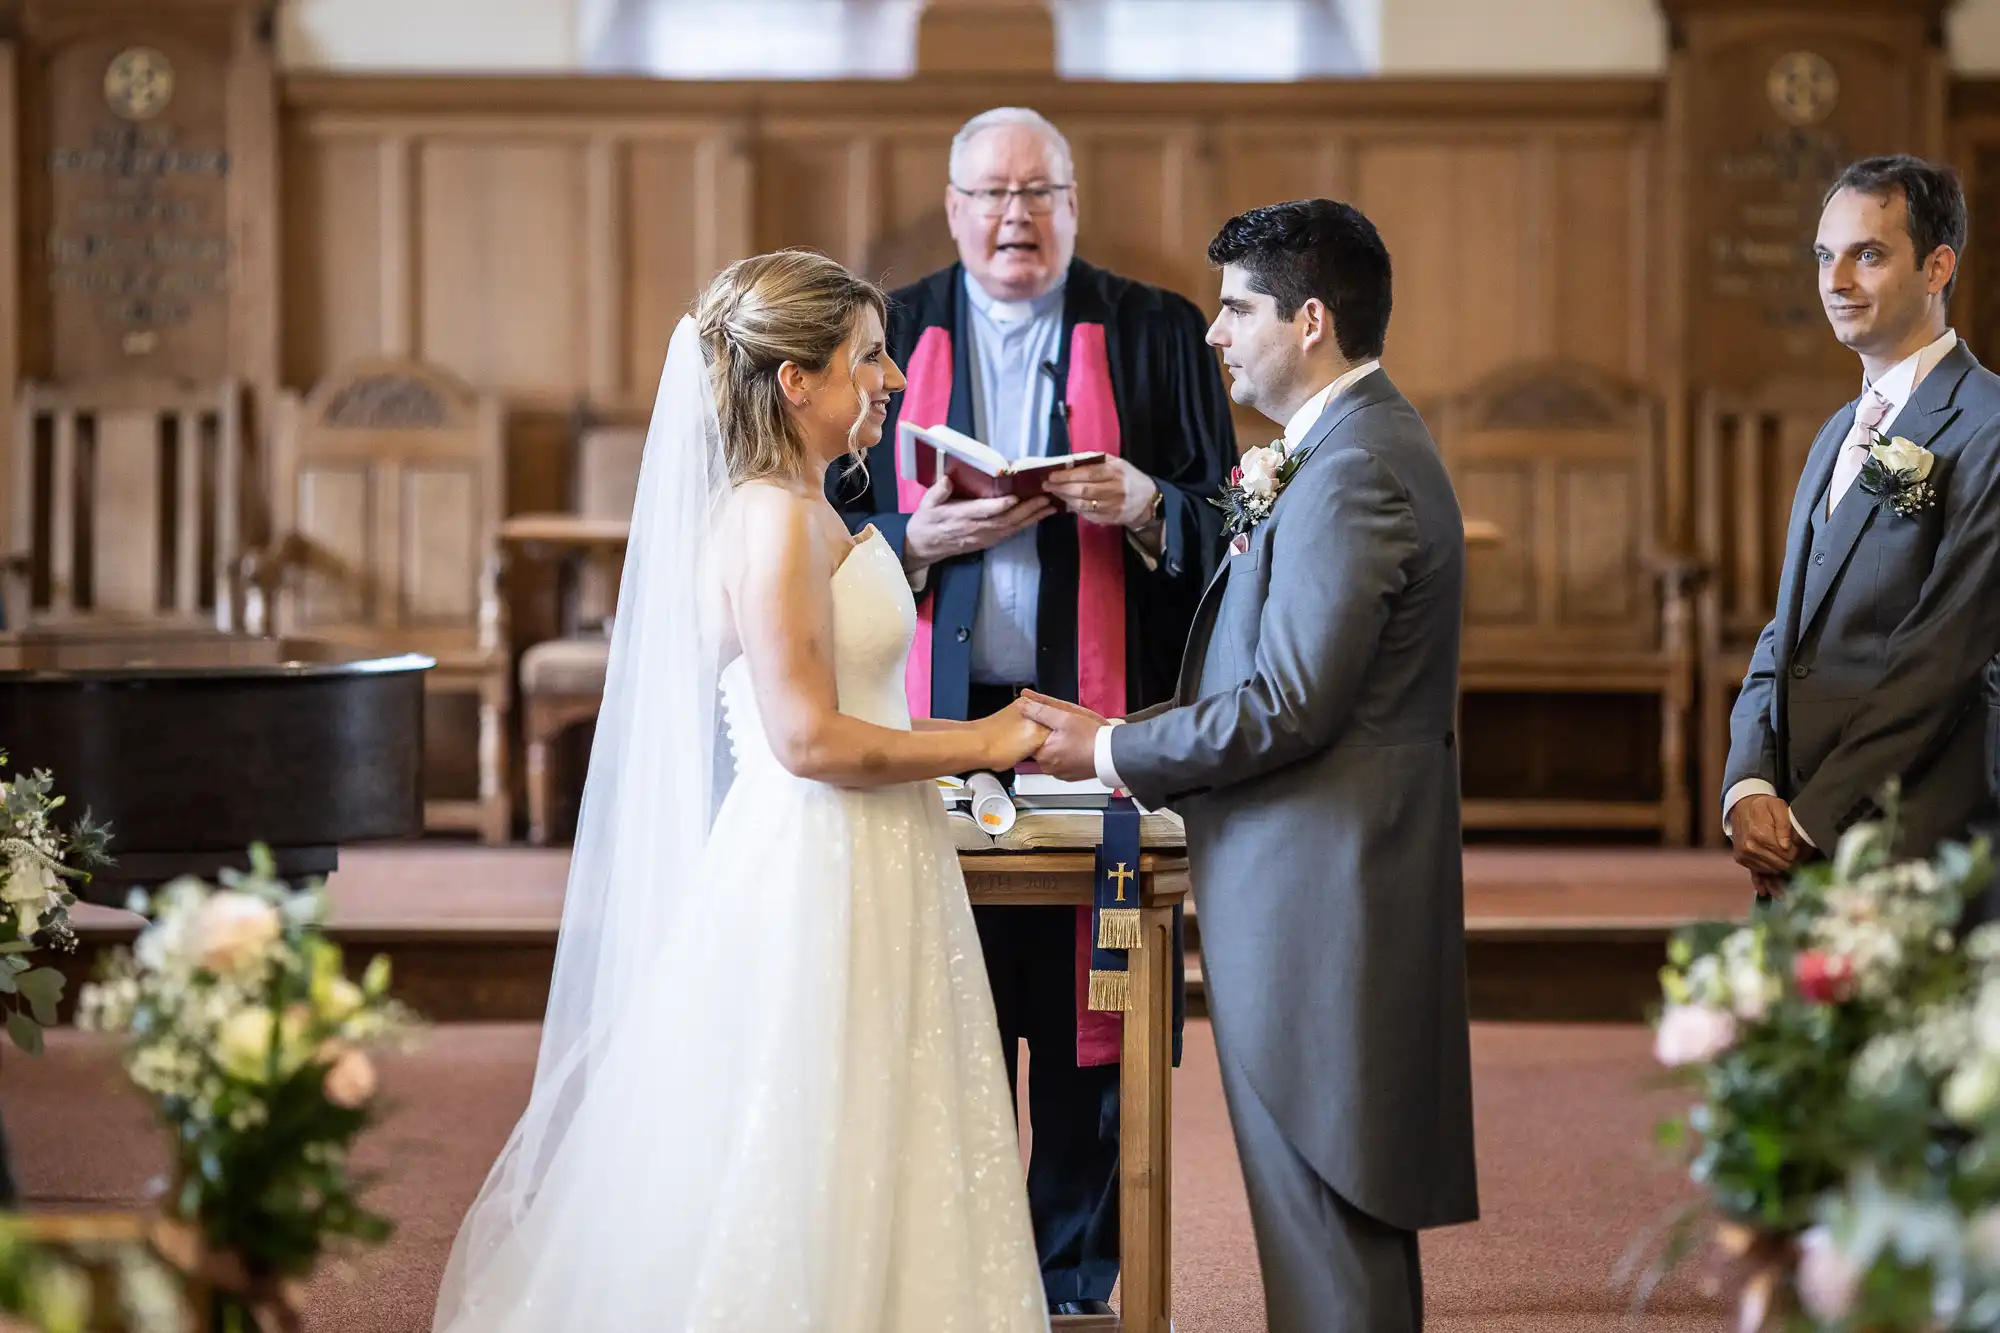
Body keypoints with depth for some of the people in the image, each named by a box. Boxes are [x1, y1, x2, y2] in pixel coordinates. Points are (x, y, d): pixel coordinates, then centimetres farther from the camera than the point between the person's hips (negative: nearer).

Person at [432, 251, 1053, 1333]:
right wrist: (982, 744, -12)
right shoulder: (773, 518, -16)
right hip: (811, 880, -10)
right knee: (792, 1210, -3)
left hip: (861, 881, 10)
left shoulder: (808, 513, 13)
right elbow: (807, 738, -21)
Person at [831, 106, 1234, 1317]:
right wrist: (919, 540, -10)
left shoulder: (1160, 333, 7)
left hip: (1099, 717, -1)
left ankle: (1077, 1272, 12)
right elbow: (831, 526, 10)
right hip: (939, 719, 1)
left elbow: (1226, 524, 6)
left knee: (1089, 1004, 1)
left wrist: (1145, 509, -14)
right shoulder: (888, 337, 10)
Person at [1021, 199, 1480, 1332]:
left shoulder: (1352, 471, -17)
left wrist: (1112, 749, -11)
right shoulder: (1369, 443, 16)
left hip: (1315, 893, -11)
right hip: (1337, 884, 11)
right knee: (1353, 1215, 16)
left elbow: (1289, 706, -21)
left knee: (1324, 1217, -5)